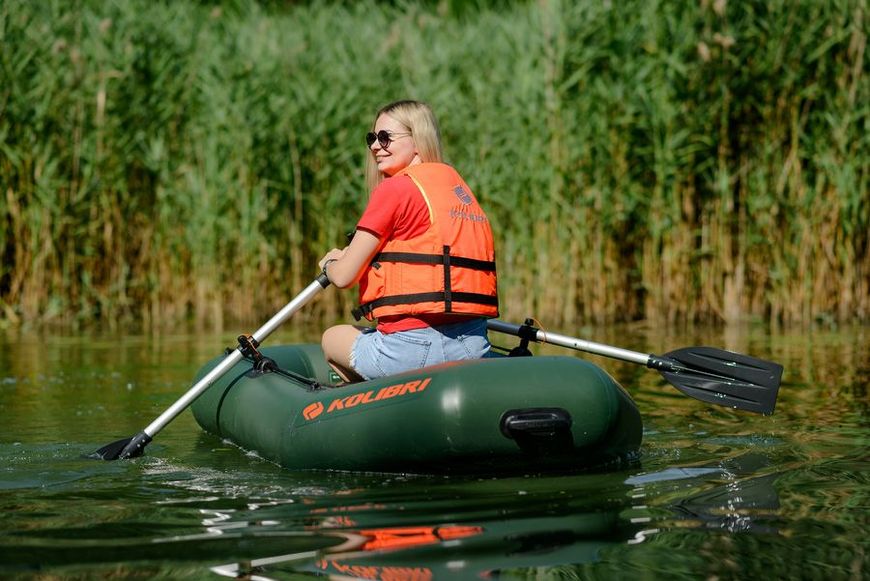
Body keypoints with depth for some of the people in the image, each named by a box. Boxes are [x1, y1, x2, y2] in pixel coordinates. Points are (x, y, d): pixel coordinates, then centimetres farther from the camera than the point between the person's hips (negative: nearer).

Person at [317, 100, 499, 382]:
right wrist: (349, 257, 26)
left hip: (416, 346, -7)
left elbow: (343, 277, -6)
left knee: (332, 338, 24)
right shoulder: (456, 182, 14)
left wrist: (329, 264, 18)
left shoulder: (395, 188, -8)